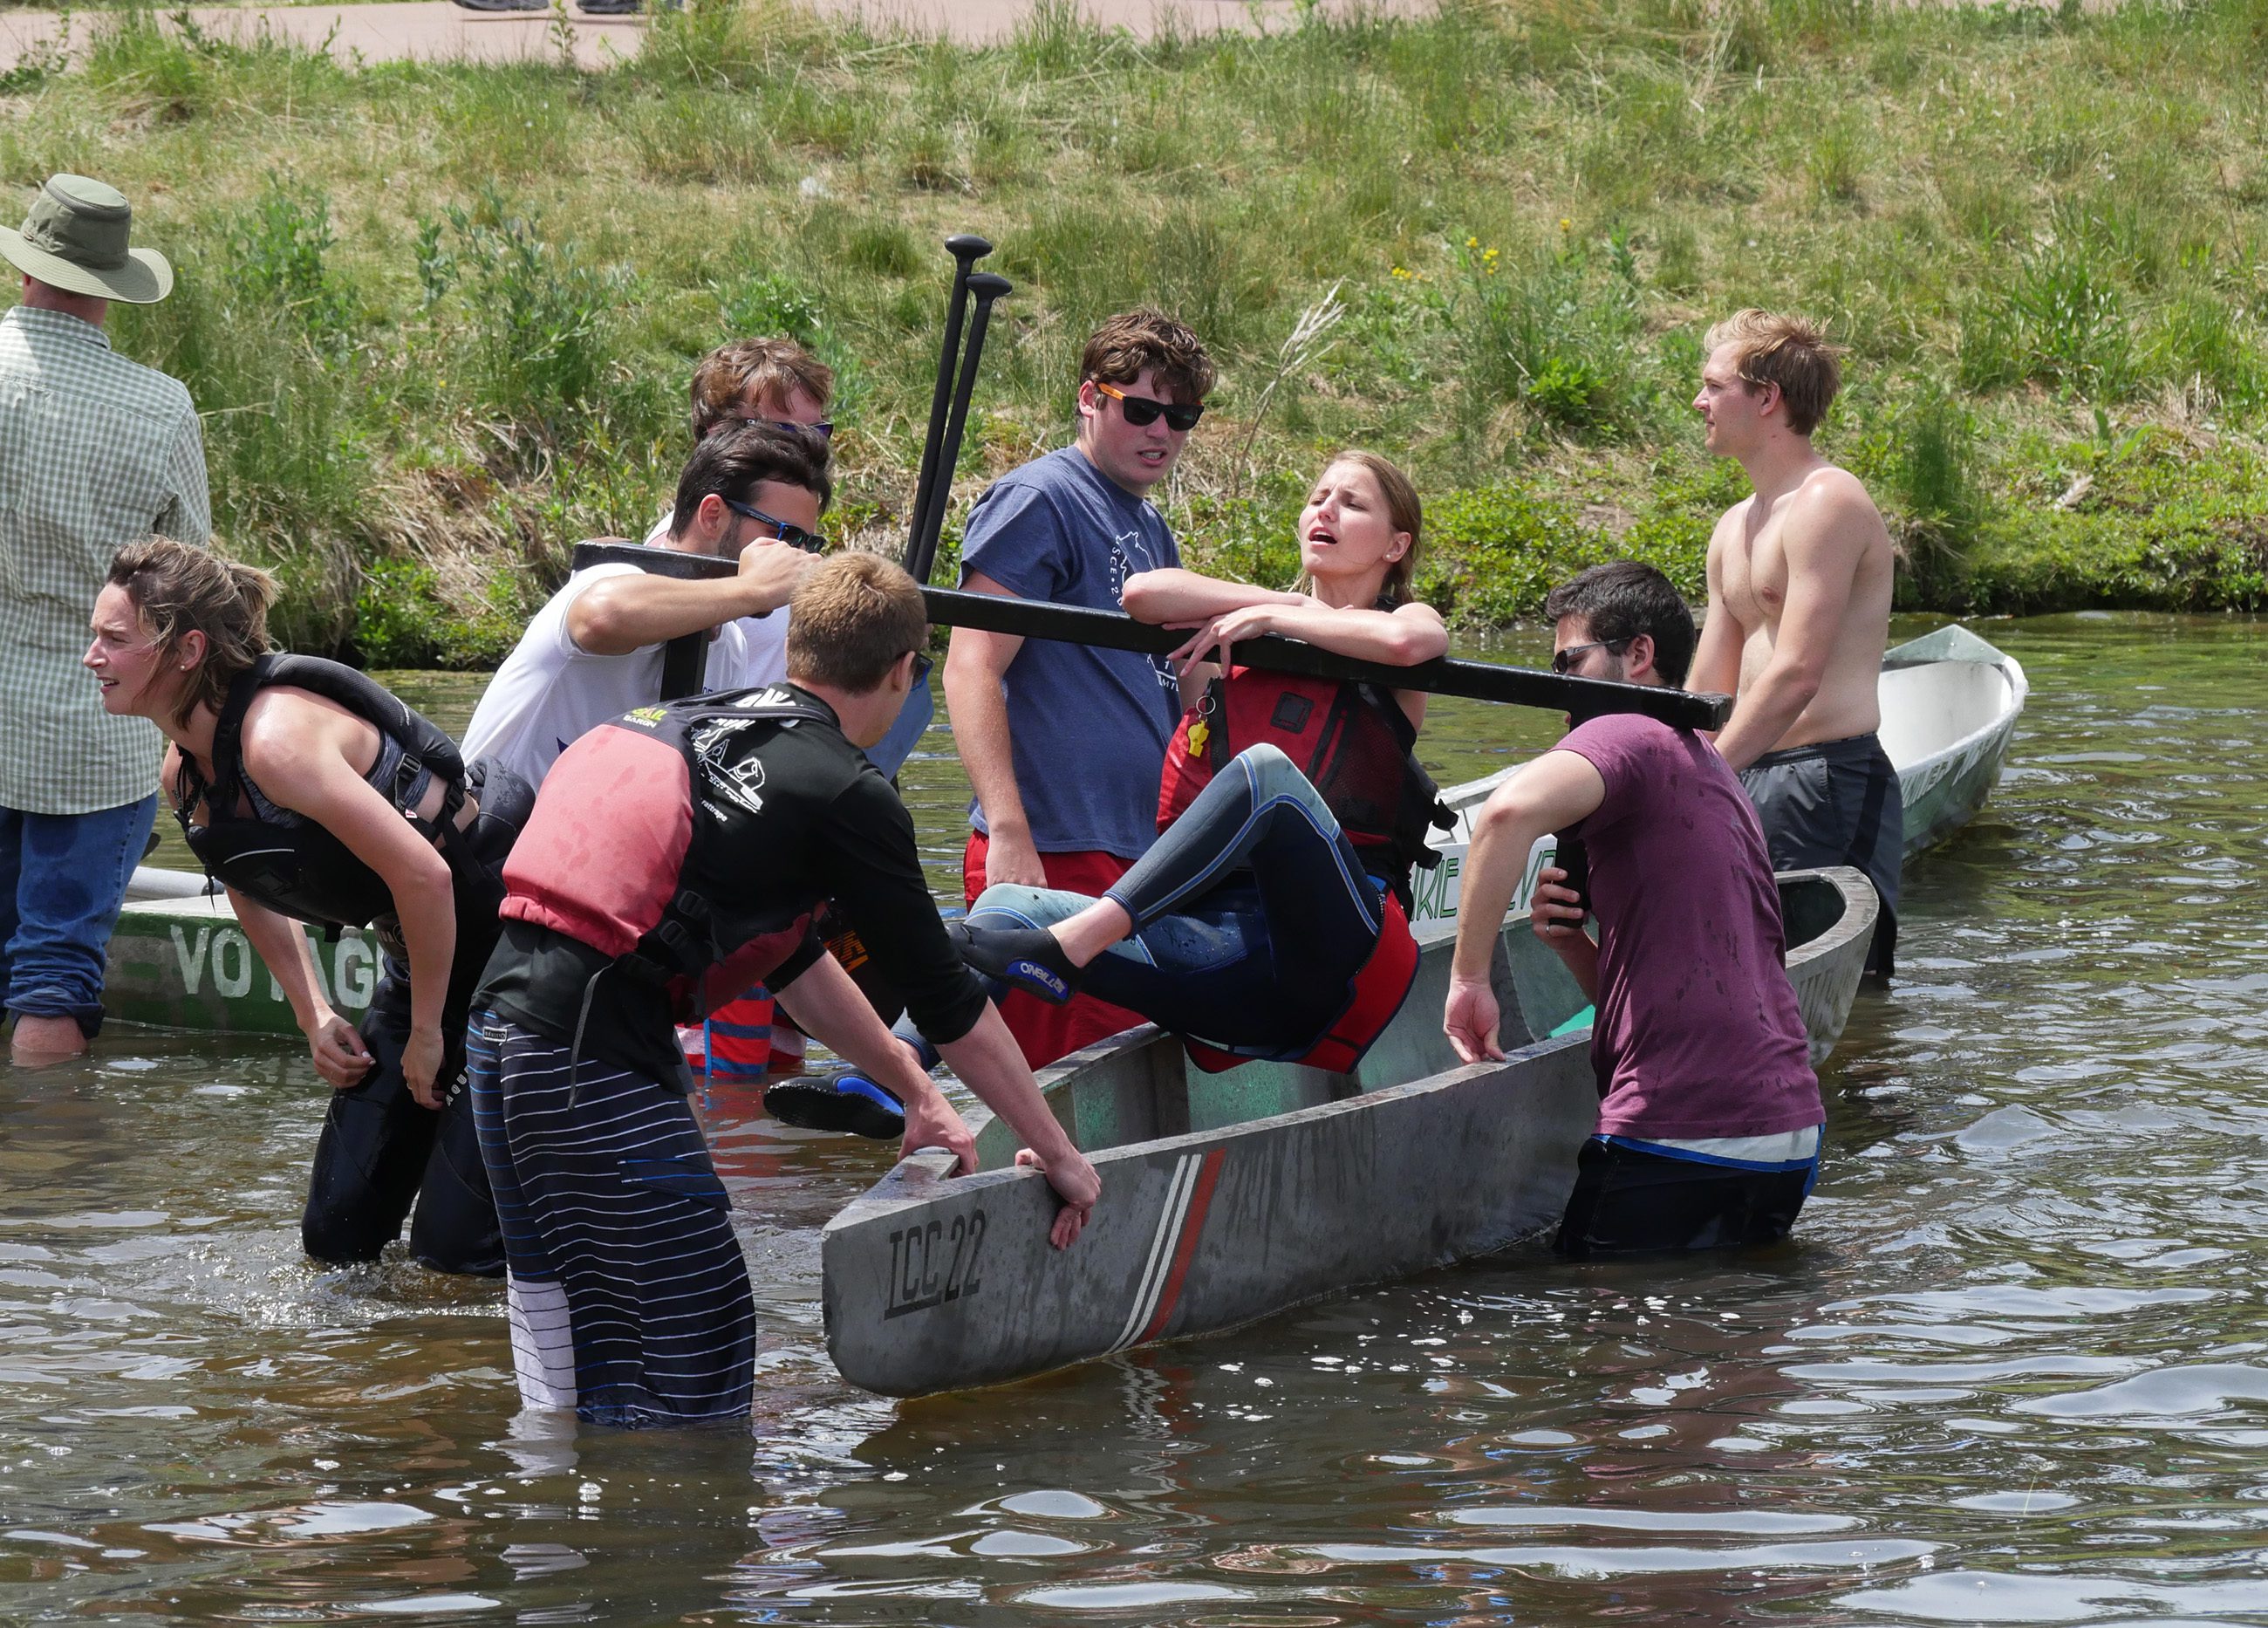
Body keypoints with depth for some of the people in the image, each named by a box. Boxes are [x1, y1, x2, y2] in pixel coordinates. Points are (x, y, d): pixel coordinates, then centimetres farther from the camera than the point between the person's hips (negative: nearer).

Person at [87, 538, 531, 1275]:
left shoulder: (277, 739, -28)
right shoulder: (183, 774, 1)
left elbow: (423, 876, -28)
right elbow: (254, 893, 21)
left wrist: (426, 1035, -17)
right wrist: (314, 1018, 9)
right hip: (427, 951, 9)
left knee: (457, 1243, -12)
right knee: (338, 1234, 9)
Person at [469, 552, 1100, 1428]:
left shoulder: (694, 723, 21)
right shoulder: (846, 793, -4)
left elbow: (788, 955, 31)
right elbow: (946, 1001, 2)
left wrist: (915, 1092, 38)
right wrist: (1057, 1152, 14)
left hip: (504, 1024, 9)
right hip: (599, 1062, -9)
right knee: (691, 1375, -3)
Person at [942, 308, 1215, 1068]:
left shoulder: (1151, 529, 21)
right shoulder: (1039, 500, -6)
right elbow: (970, 670, -15)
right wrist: (1008, 834, -24)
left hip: (1139, 858, 9)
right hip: (1055, 855, -9)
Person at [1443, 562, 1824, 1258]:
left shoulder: (1627, 737, -6)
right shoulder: (1708, 769, 24)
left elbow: (1510, 812, -29)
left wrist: (1469, 977, -21)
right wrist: (1572, 942, 5)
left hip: (1683, 1142, -9)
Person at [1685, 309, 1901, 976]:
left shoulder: (1826, 503, -12)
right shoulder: (1734, 529, 18)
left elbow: (1795, 676, -21)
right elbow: (1708, 691, 20)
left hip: (1828, 780, -9)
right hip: (1752, 781, 9)